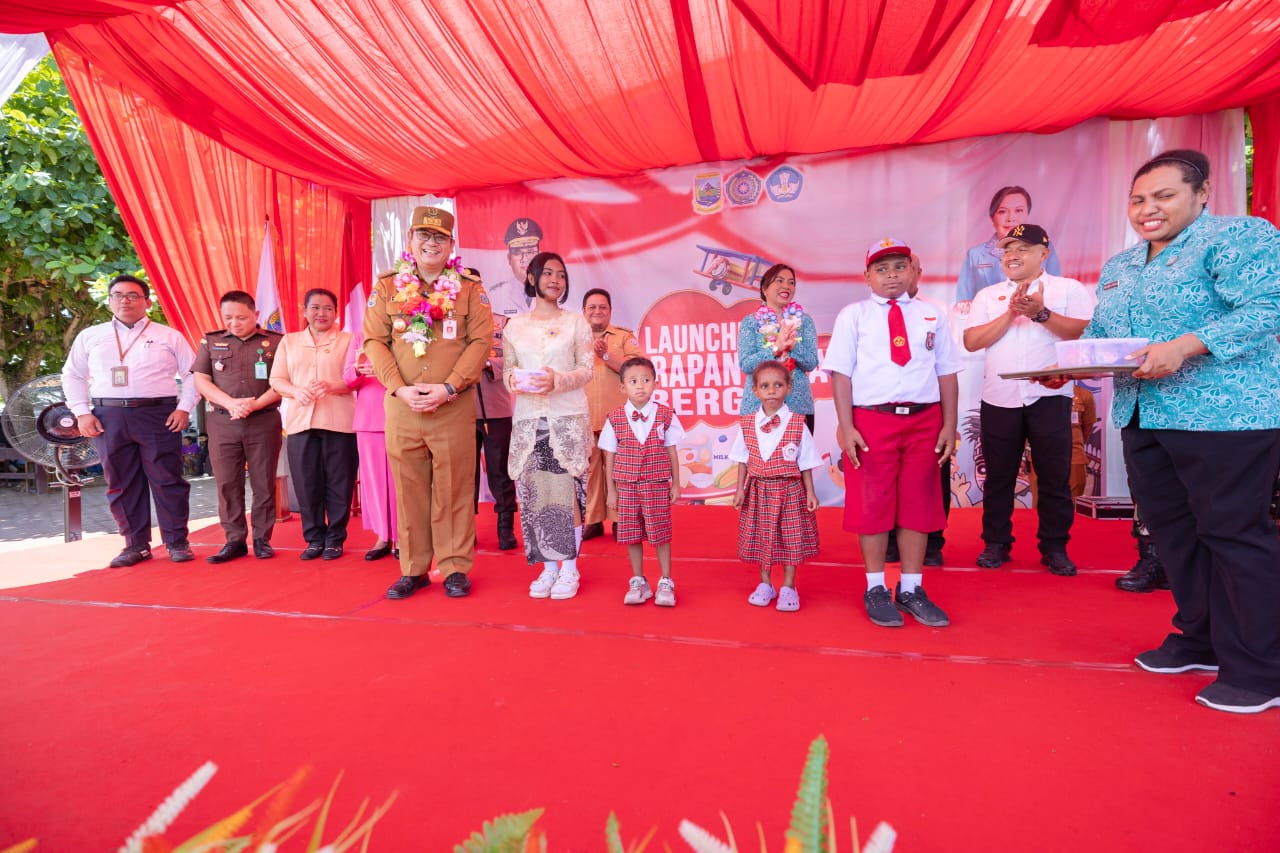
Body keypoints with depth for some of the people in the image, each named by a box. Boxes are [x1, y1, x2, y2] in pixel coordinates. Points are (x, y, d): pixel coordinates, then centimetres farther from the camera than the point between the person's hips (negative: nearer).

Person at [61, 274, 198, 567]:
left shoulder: (169, 336, 7)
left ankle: (177, 542, 6)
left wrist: (184, 408, -4)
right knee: (122, 484, 5)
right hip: (109, 418, 3)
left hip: (158, 416, -3)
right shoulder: (90, 337, 14)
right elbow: (73, 376, 18)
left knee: (167, 480, -2)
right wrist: (82, 413, 6)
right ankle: (136, 545, 15)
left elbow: (192, 373, 6)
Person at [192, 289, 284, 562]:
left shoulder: (276, 342, 3)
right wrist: (231, 403, -10)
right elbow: (201, 381, 6)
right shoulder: (210, 341, 10)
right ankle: (234, 541, 11)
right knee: (227, 483, 3)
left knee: (263, 483, 1)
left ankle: (262, 539, 10)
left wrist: (254, 405, -14)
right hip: (222, 421, 2)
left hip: (264, 421, -2)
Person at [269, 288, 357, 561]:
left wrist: (333, 387, -20)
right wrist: (296, 391, -11)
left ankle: (335, 538, 13)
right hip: (300, 421, 2)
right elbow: (276, 379, 11)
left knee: (338, 482, 1)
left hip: (339, 422, -2)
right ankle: (314, 538, 17)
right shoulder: (289, 341, 15)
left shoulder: (347, 341, 7)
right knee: (306, 483, 4)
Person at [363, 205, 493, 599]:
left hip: (455, 407, -2)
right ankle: (412, 569, 20)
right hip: (400, 405, 2)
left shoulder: (470, 287, 5)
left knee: (454, 489, 3)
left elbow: (481, 341, -3)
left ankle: (456, 567, 16)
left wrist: (448, 388, -13)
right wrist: (399, 389, -10)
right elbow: (375, 341, 4)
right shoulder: (387, 286, 10)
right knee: (408, 489, 8)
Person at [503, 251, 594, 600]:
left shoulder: (576, 322, 5)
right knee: (534, 492, 2)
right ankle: (548, 567, 14)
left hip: (568, 417, -2)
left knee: (567, 490, -4)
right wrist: (513, 381, -12)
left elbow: (586, 369, 0)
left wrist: (557, 381, -18)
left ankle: (569, 568, 8)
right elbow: (507, 368, 11)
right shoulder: (515, 325, 12)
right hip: (528, 418, 3)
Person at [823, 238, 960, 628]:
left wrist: (949, 426, 4)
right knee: (872, 505, 3)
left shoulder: (931, 316, 11)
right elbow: (841, 373, -3)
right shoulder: (853, 316, 3)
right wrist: (846, 427, -11)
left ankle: (911, 589, 21)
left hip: (924, 421, 3)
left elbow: (946, 373, 11)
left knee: (918, 504, 8)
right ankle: (876, 590, 17)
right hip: (871, 421, -3)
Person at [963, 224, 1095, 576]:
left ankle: (1054, 547, 17)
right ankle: (996, 543, 18)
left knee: (1054, 476, 4)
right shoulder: (987, 296, 12)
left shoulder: (1069, 289, 6)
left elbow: (1086, 333, -7)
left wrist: (1042, 313, -16)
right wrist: (1011, 313, -10)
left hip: (1049, 398, -2)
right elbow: (971, 341, -1)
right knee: (998, 476, 7)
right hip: (999, 399, 2)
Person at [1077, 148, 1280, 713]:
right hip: (1141, 417, 8)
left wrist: (1185, 347, -28)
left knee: (1234, 533, -1)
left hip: (1225, 415, -7)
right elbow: (1099, 336, 17)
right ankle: (1201, 640, 29)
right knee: (1173, 532, 14)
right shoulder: (1118, 267, 17)